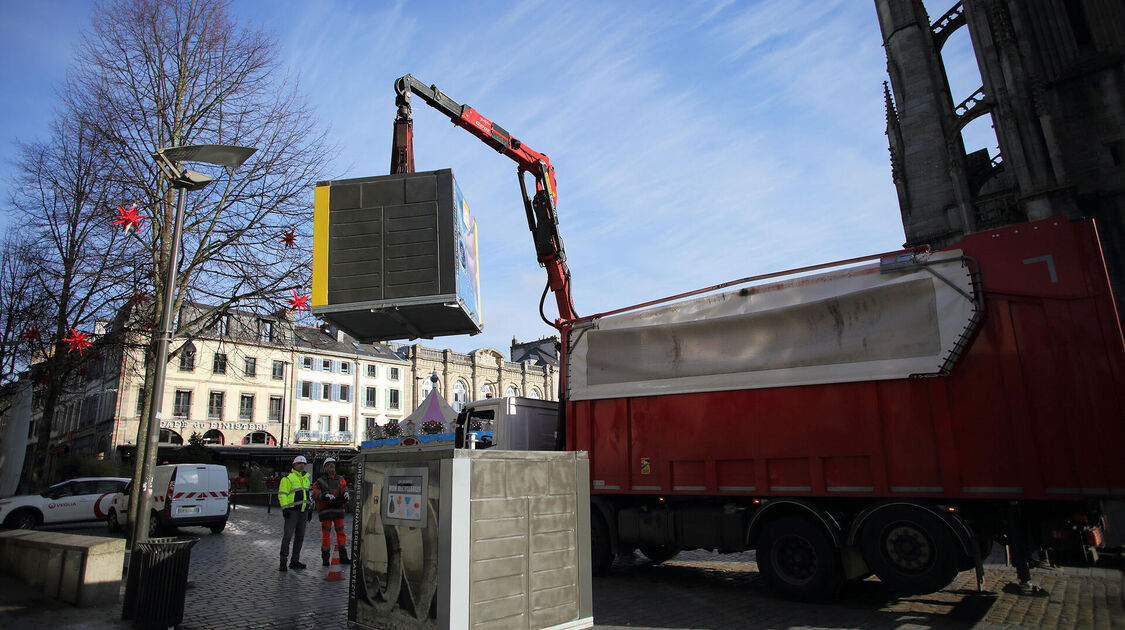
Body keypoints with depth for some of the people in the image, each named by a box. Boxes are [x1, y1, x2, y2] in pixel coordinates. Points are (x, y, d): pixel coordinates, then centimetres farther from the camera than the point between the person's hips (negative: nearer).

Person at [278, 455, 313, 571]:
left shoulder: (306, 478, 19)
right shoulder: (288, 477, -3)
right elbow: (282, 494, -8)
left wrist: (310, 509, 20)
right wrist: (284, 508, -16)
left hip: (303, 511, 7)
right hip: (292, 511, -7)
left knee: (300, 536, 9)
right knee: (288, 536, -9)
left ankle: (295, 560, 16)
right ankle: (283, 562, -3)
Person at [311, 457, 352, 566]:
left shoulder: (340, 480, 13)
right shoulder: (320, 481, 5)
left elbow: (344, 489, -2)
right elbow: (315, 494, -7)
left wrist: (346, 493, -26)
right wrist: (325, 495, -26)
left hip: (338, 510, 3)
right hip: (326, 511, -3)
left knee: (341, 533, 5)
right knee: (326, 535, 0)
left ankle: (343, 557, 12)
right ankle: (325, 558, 9)